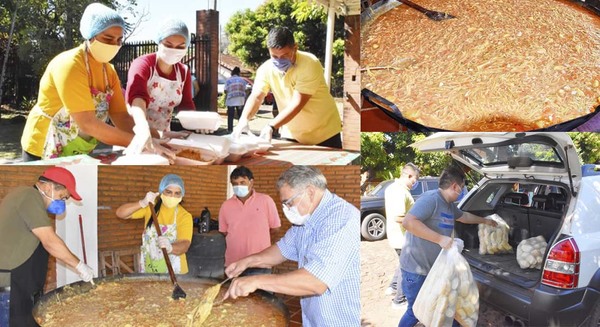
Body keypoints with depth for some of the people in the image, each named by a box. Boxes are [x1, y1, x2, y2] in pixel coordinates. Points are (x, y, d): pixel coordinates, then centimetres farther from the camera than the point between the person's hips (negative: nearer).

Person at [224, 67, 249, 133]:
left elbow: (226, 91, -1)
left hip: (231, 100, -2)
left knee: (230, 116, 3)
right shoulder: (242, 80, 7)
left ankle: (230, 129, 2)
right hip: (240, 100, 2)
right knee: (241, 115, 8)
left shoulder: (228, 80, -1)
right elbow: (244, 90, 5)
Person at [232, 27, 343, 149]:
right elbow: (256, 97, -15)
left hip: (324, 134, -3)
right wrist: (244, 119, -35)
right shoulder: (266, 69, -9)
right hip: (292, 135, 4)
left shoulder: (310, 64, -23)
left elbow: (297, 103, -28)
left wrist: (271, 126, -36)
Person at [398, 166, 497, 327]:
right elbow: (408, 222, -35)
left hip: (436, 267, 10)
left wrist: (485, 221, 42)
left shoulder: (449, 204, 9)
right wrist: (440, 238, -35)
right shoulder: (430, 198, -22)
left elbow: (464, 216, 32)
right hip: (416, 269, -9)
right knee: (416, 311, 3)